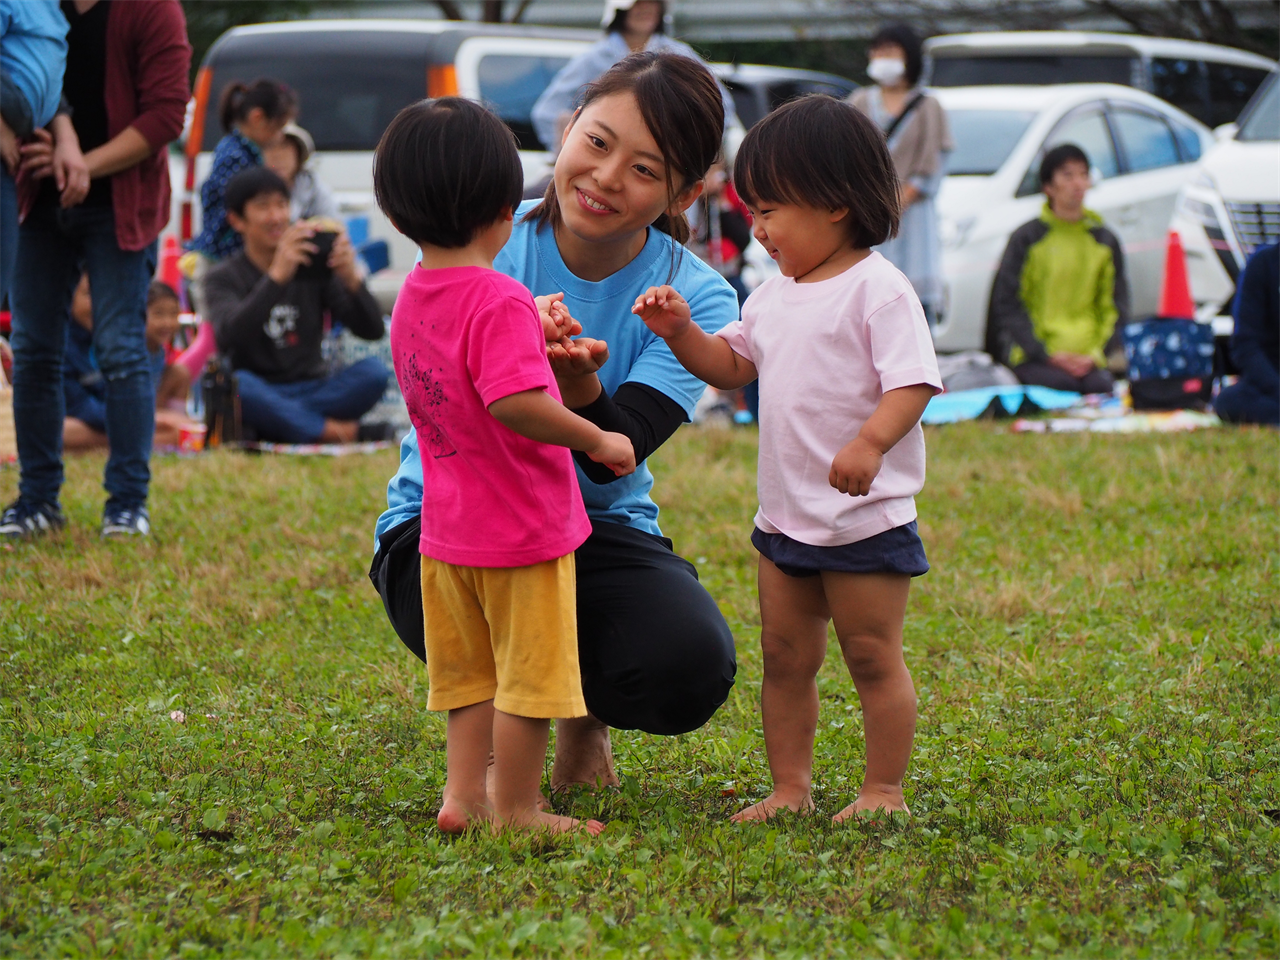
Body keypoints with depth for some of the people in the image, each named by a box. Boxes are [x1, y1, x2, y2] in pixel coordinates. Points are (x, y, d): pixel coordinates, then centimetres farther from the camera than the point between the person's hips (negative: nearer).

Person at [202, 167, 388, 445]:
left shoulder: (315, 266, 9)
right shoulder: (223, 278, 2)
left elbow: (373, 331, -1)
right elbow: (227, 338, -21)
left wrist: (352, 279, -21)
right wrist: (276, 277, -32)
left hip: (312, 393, 3)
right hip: (260, 399, -3)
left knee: (373, 371, -24)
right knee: (237, 383, -36)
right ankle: (331, 432, -29)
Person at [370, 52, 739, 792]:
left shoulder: (696, 300, -9)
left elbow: (612, 463, -22)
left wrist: (580, 386, -45)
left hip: (601, 533, 1)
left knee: (690, 671, -29)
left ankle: (585, 712, 11)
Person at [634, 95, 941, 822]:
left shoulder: (878, 290, -13)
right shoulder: (774, 296, 12)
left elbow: (912, 383, -21)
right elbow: (734, 365, 23)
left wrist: (869, 443, -37)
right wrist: (681, 332, 6)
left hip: (865, 519, -8)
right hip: (785, 515, 8)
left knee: (873, 656, 0)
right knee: (786, 658, 11)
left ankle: (885, 790, 7)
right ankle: (791, 786, 20)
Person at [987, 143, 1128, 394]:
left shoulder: (1105, 241, 15)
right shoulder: (1026, 239, 4)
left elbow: (1115, 306, 16)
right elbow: (1007, 305, 0)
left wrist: (1096, 353, -2)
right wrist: (1047, 353, -11)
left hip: (1087, 357, 3)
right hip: (1033, 356, -3)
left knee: (1101, 386, -29)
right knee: (1062, 384, -32)